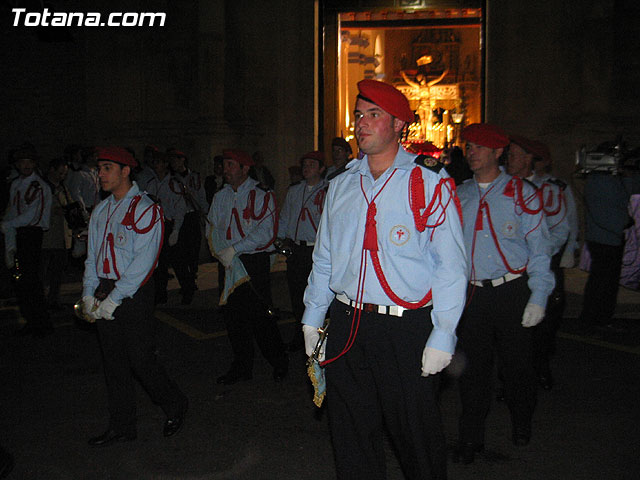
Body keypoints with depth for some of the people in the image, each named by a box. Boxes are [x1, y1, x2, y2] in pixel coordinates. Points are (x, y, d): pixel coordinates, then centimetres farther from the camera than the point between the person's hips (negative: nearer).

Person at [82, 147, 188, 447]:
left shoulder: (146, 209, -10)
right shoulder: (101, 211, 13)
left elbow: (142, 262, -17)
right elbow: (92, 256, 15)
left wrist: (113, 299, -18)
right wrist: (89, 294, 1)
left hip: (133, 294, -7)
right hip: (104, 293, 7)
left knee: (140, 358, -3)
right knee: (113, 362, 11)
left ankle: (175, 406, 21)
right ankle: (121, 427, 23)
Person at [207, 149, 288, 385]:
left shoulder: (261, 195, -6)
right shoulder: (220, 197, 13)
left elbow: (264, 232, -15)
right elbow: (212, 228, 10)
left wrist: (234, 249, -19)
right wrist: (222, 253, -8)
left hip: (255, 261, -5)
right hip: (230, 263, 6)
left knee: (258, 313, -6)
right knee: (234, 315, 7)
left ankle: (279, 362, 14)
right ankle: (242, 367, 19)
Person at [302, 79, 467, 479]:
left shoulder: (430, 183, -5)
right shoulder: (342, 184, 11)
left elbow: (451, 265, -8)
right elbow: (324, 257, 18)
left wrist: (443, 336, -13)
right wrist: (312, 316, 15)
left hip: (407, 328, -4)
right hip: (346, 326, 5)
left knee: (415, 433, 6)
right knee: (352, 431, 14)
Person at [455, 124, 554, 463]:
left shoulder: (519, 192, -1)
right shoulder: (458, 195, 9)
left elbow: (539, 247, -3)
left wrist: (538, 297, -10)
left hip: (512, 291, -2)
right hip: (471, 293, 2)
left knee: (516, 362, 9)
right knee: (473, 365, 6)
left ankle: (521, 423, 35)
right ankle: (471, 439, 18)